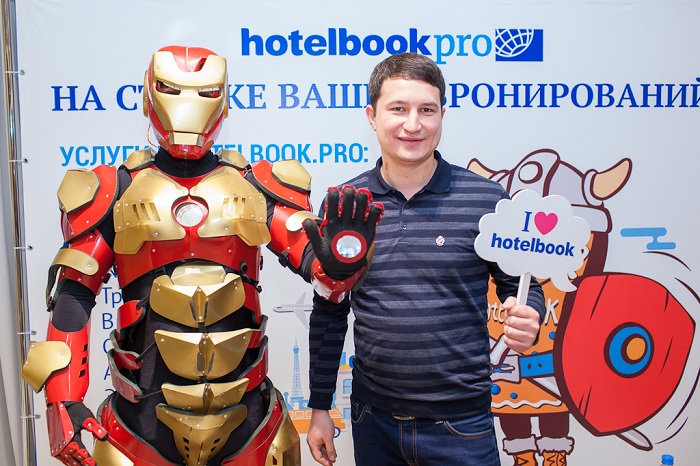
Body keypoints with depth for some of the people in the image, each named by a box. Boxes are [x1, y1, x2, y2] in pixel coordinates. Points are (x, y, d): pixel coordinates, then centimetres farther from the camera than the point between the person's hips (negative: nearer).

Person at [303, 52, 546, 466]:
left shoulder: (487, 199, -8)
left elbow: (520, 285, 2)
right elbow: (328, 313, 6)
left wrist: (526, 318, -21)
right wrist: (320, 406, 9)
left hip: (462, 423, -2)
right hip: (373, 420, 2)